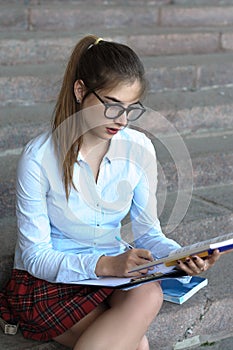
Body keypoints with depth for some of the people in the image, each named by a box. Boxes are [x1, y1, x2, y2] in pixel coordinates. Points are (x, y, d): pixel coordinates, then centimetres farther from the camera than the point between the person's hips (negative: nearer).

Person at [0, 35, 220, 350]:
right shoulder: (39, 158, -17)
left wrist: (180, 256, -21)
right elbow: (35, 256, -16)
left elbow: (147, 231, 2)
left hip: (113, 269, 4)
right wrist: (105, 264, -32)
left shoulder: (139, 149, -5)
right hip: (47, 280, -4)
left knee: (149, 294, -32)